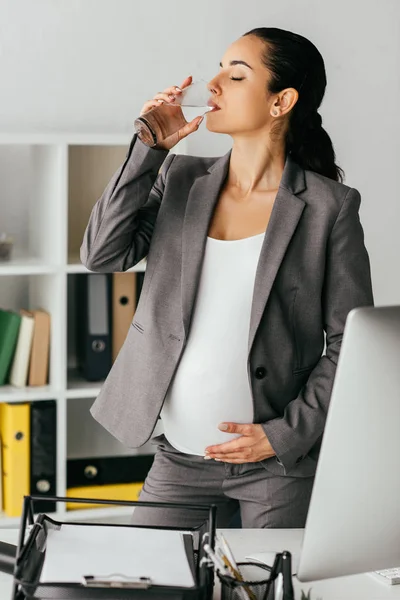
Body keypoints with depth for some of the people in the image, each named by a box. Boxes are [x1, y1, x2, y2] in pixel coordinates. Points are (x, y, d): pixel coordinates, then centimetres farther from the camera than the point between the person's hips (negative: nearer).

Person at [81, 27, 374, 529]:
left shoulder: (329, 207, -6)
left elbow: (351, 344, -5)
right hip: (179, 457, 4)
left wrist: (285, 434, -12)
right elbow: (102, 254, -6)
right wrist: (149, 148, -9)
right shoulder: (182, 179, 6)